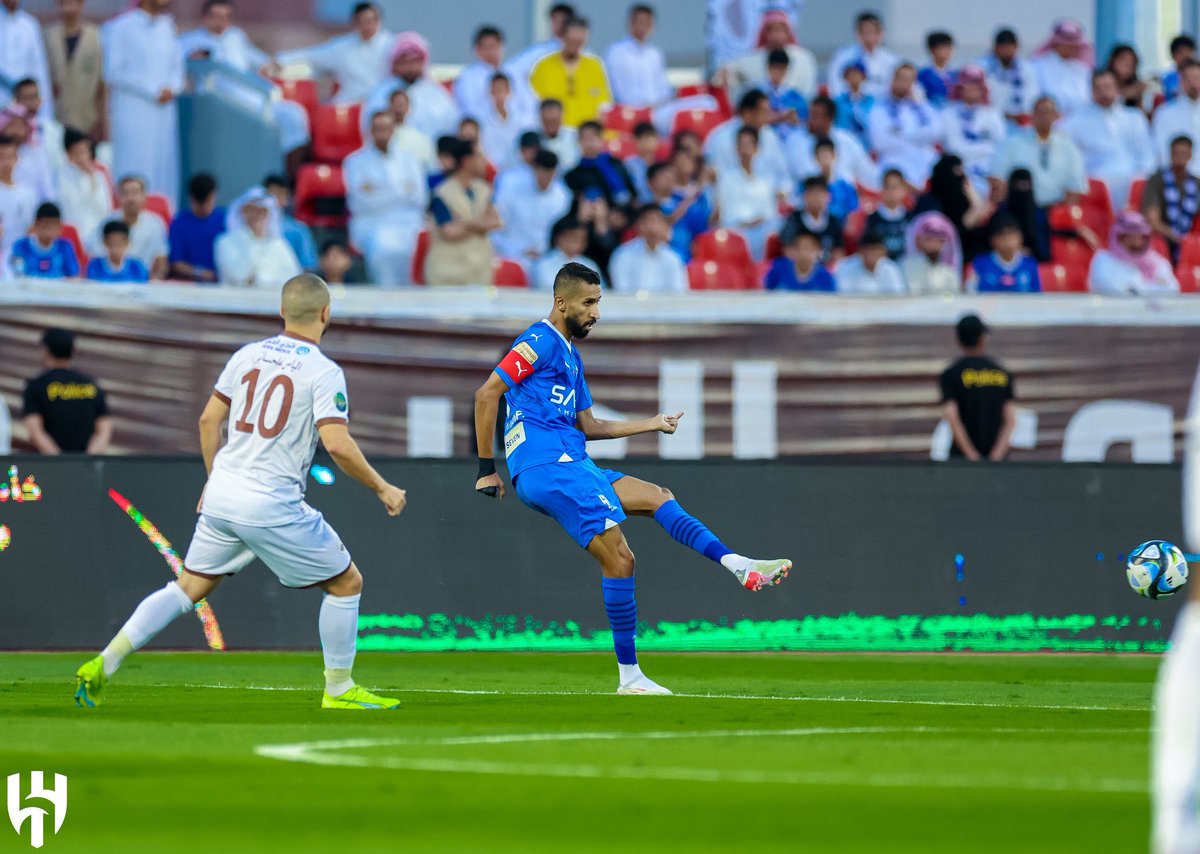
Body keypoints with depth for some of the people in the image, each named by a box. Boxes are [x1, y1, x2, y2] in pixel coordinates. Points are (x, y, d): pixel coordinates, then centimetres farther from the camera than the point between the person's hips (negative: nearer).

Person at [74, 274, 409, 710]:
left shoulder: (247, 355, 9)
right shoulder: (324, 372, -9)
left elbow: (208, 420, 14)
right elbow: (337, 445, -18)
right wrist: (382, 489, -6)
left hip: (221, 496, 6)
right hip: (271, 506, -6)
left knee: (189, 588, 16)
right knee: (346, 583, 10)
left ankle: (103, 664, 5)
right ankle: (339, 689, 15)